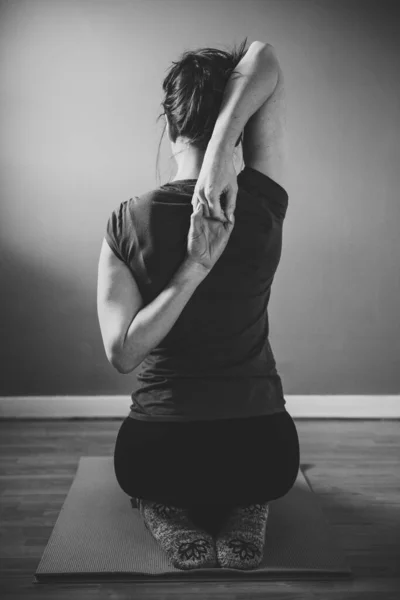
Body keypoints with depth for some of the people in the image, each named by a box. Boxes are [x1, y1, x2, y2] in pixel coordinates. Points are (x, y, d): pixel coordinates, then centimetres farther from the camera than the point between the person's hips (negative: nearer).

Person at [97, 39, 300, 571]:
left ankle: (170, 519, 4)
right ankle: (244, 516, 5)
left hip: (156, 453, 0)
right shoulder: (264, 206, -11)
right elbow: (265, 58, -8)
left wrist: (191, 269, -18)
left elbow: (121, 353, -15)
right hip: (262, 451, 1)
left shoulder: (127, 223, -11)